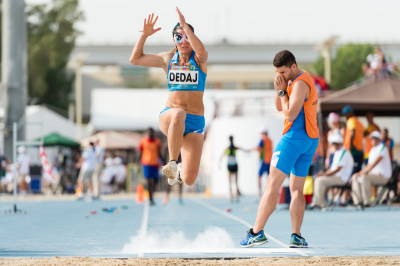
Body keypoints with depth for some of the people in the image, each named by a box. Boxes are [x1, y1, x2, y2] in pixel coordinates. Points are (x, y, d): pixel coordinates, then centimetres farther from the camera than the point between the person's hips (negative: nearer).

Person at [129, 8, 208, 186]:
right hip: (168, 116, 0)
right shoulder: (168, 59, 10)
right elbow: (135, 59, 13)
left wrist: (185, 25, -30)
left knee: (189, 180, -11)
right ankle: (172, 163, -31)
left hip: (195, 123, 0)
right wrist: (144, 35, -1)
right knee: (179, 114, -42)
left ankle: (180, 171, 29)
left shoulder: (199, 59, 1)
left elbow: (201, 52, -26)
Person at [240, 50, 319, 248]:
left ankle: (256, 232, -10)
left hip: (295, 137, -10)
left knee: (272, 185, -8)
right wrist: (279, 90, 4)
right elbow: (280, 107, 21)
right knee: (297, 190, 7)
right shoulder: (300, 80, 19)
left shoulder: (300, 83, -13)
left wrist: (282, 91, -11)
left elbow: (290, 114, -20)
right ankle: (296, 236, 0)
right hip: (310, 140, 10)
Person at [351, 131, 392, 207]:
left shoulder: (382, 148, -9)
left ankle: (366, 201, -31)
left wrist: (365, 172, -26)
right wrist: (361, 172, 3)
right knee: (355, 177, -1)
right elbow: (369, 165, 20)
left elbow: (376, 161, -21)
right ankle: (358, 200, -10)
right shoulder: (372, 150, 19)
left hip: (383, 176, -9)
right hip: (374, 174, 9)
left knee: (364, 177, -33)